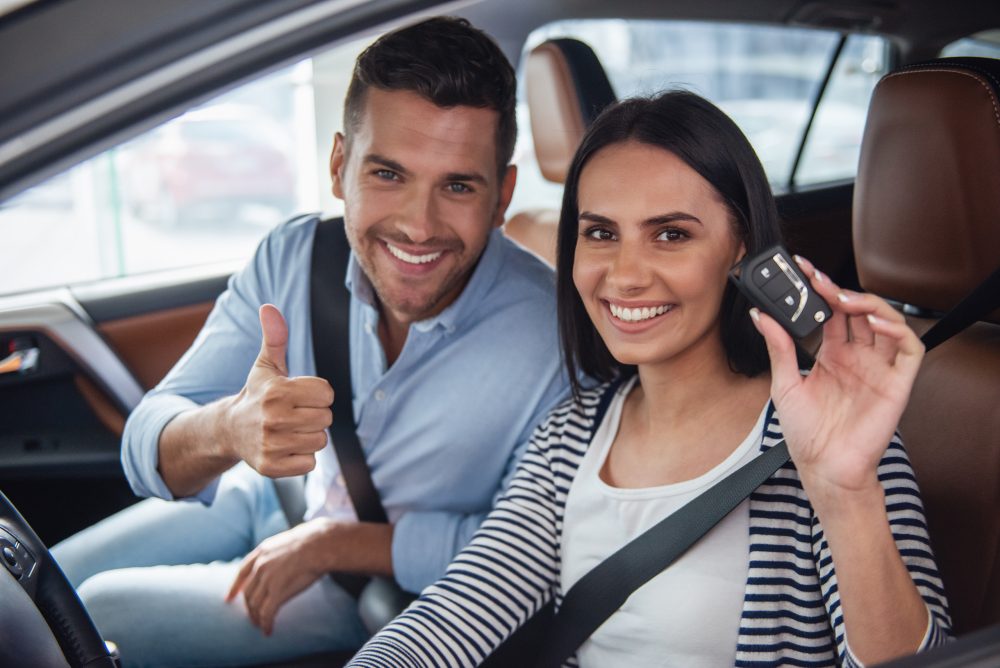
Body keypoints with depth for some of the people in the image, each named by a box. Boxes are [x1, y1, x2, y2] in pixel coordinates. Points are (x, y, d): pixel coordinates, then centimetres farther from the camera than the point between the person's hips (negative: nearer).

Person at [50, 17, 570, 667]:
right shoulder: (290, 259, -19)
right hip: (262, 501, 4)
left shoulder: (548, 335, -32)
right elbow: (152, 452, -19)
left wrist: (334, 543, -22)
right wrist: (227, 431, -44)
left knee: (101, 615, -11)